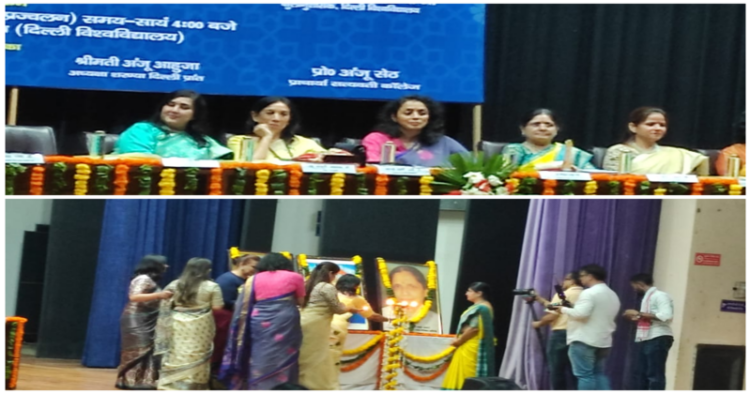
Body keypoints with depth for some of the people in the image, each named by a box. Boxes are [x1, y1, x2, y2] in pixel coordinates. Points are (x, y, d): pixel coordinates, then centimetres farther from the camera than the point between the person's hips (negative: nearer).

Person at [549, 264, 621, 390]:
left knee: (585, 375, -7)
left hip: (584, 340, -9)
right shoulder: (613, 295, 17)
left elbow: (581, 313, -23)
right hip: (604, 341, 9)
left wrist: (563, 309, -7)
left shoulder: (589, 293, -13)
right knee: (599, 373, 14)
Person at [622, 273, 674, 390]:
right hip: (646, 340, 10)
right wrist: (636, 318, 8)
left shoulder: (660, 295, -10)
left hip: (658, 340, -10)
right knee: (640, 374, 9)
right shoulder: (647, 297, 19)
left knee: (655, 375, -9)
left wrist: (639, 313, -19)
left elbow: (666, 316, -24)